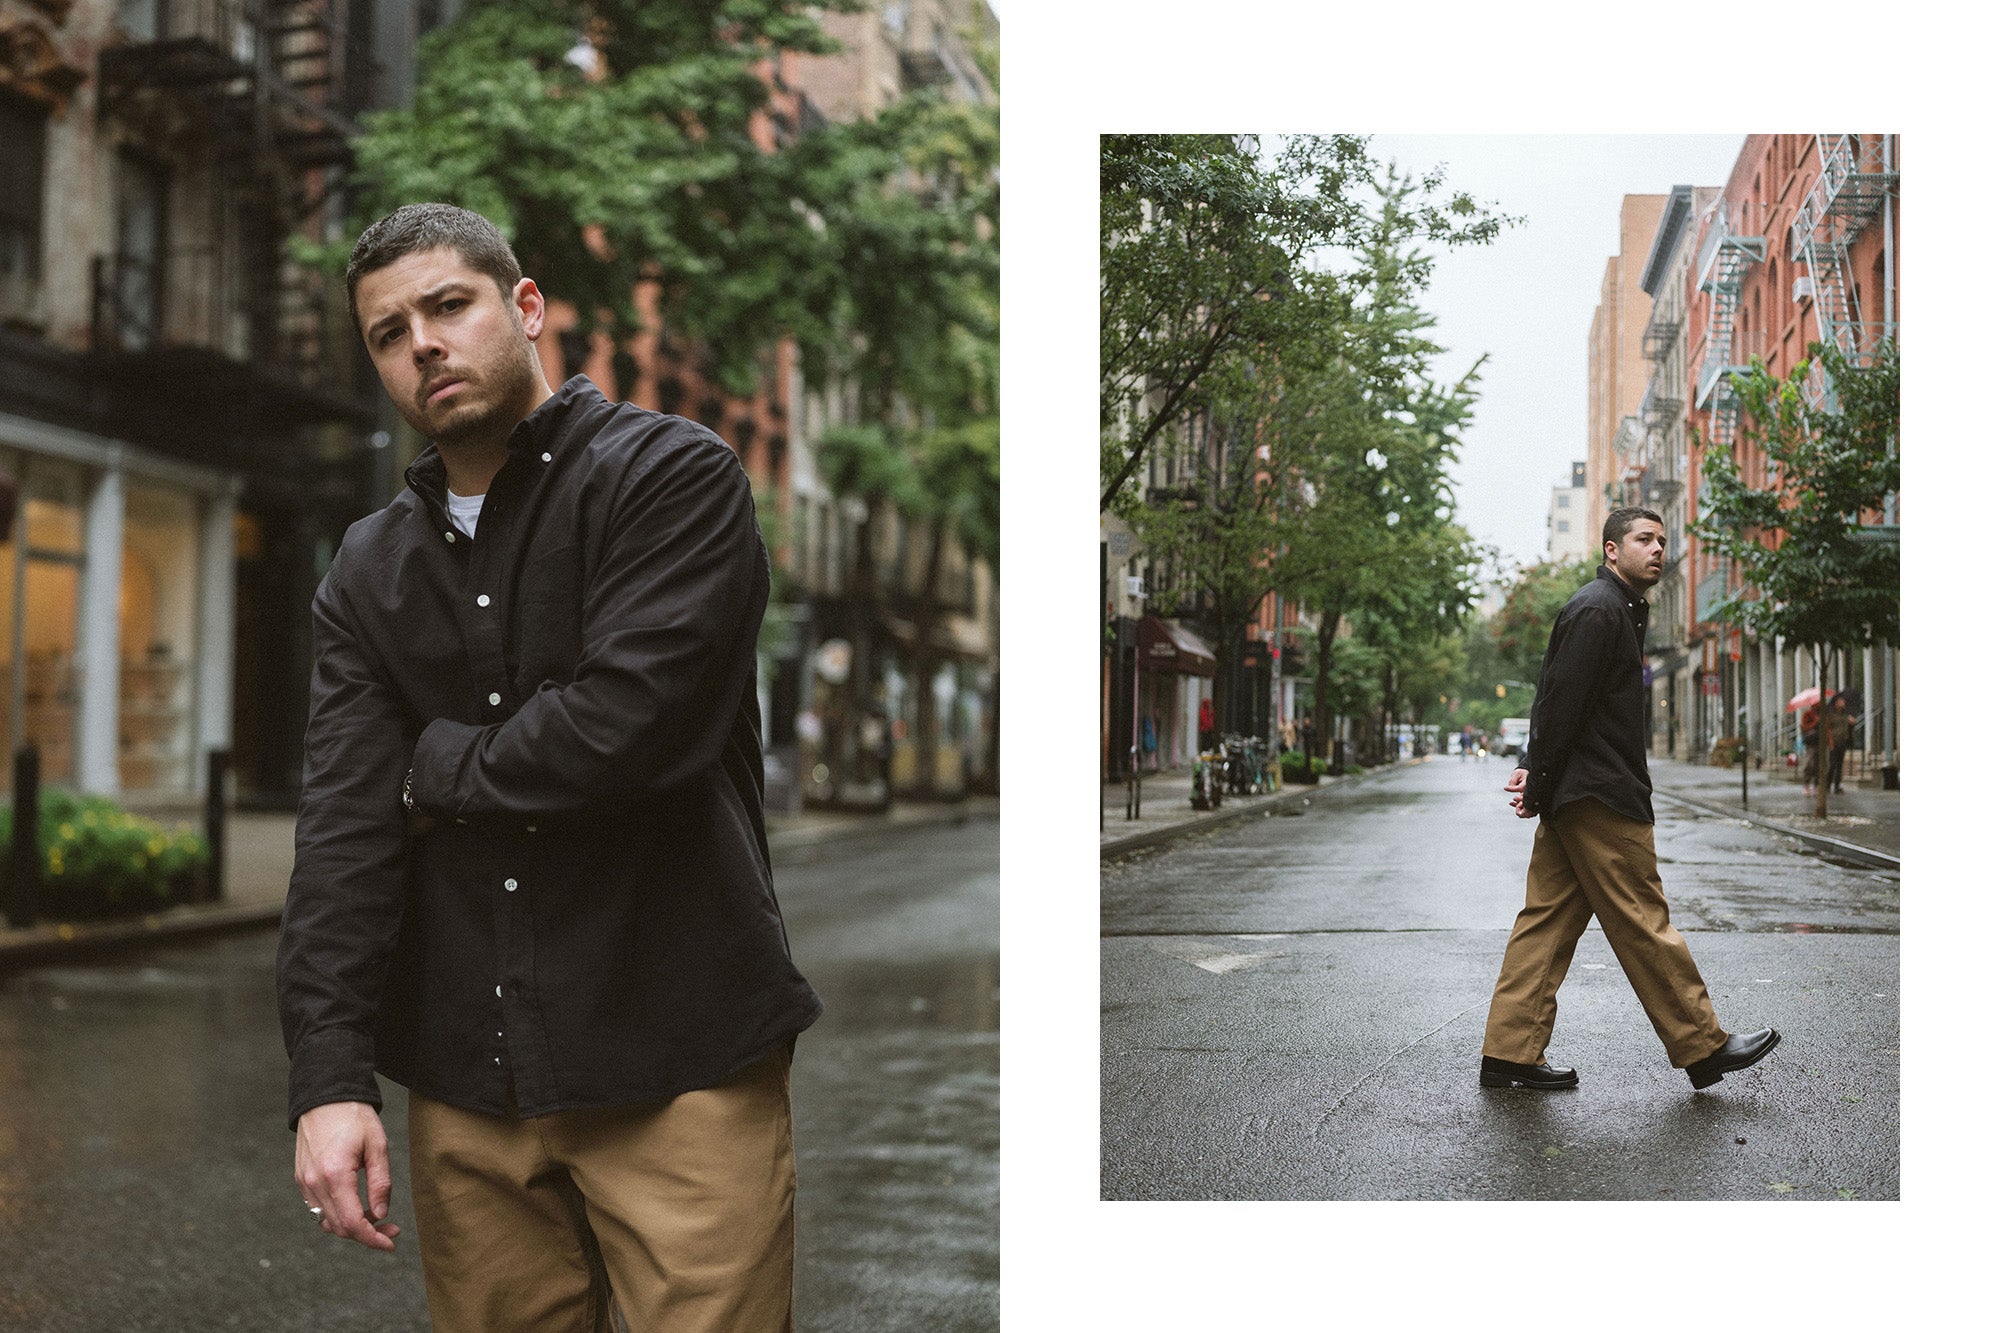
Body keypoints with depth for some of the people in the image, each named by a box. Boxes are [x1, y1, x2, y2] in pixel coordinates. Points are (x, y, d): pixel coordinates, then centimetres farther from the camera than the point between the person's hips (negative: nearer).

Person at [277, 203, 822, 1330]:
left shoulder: (676, 475, -5)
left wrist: (440, 773, -2)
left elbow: (632, 720, -19)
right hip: (466, 1084, 5)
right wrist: (330, 1076, -8)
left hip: (680, 1064, -4)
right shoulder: (370, 576, 13)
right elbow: (346, 825, 3)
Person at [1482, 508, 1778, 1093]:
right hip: (1600, 800, -11)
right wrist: (1541, 783, -15)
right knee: (1643, 923, -2)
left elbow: (1555, 700, 21)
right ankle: (1703, 1046, 7)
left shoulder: (1617, 610, 22)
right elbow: (1562, 702, -17)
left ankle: (1510, 1053, 8)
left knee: (1548, 920, 7)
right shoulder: (1599, 610, -12)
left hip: (1574, 800, 11)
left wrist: (1537, 770, 10)